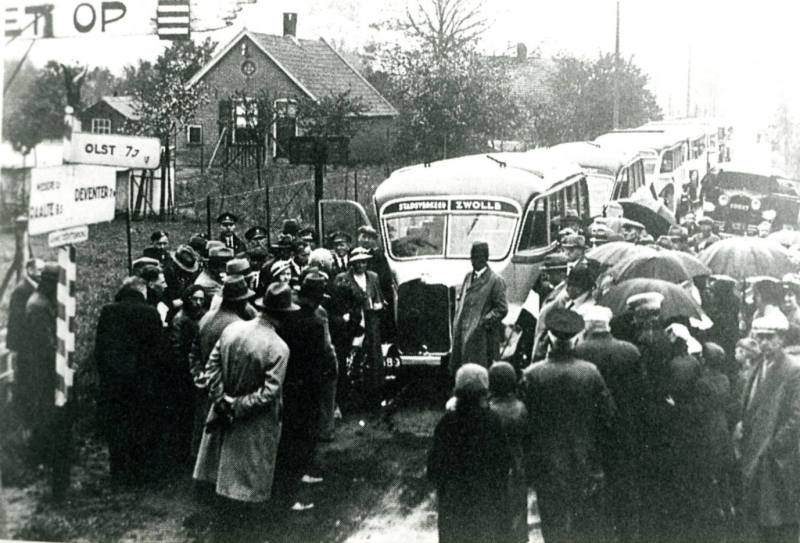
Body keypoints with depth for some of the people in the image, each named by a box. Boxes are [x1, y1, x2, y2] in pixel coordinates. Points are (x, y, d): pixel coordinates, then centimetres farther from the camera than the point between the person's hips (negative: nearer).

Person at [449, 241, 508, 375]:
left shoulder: (495, 281, -8)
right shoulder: (468, 277, 14)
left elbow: (502, 309, -10)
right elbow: (460, 299, 23)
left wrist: (484, 322, -16)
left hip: (482, 337, -7)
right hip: (463, 333, 7)